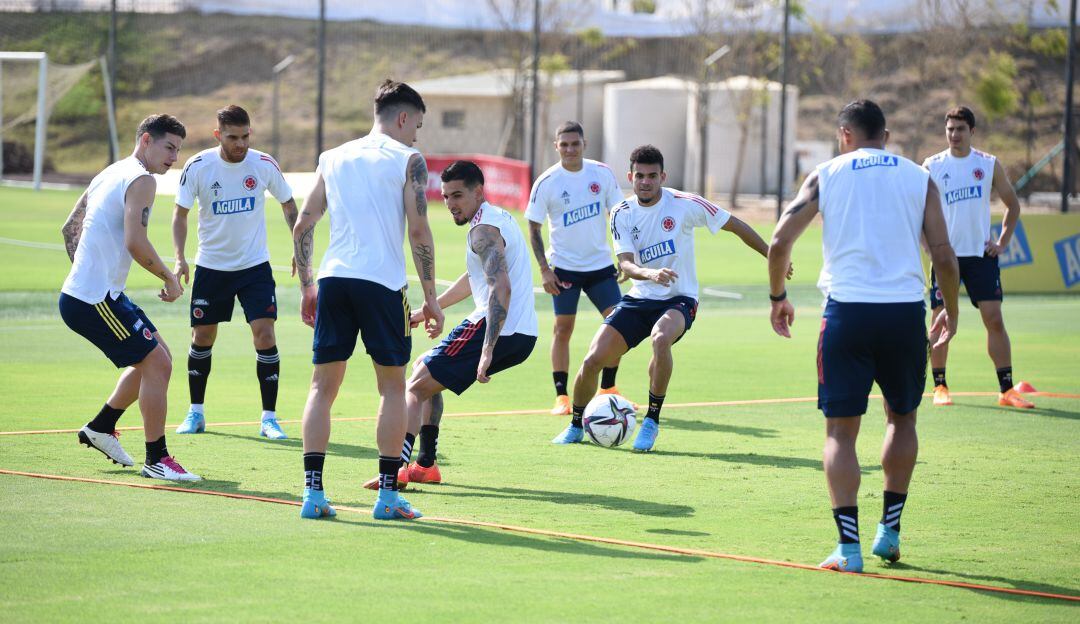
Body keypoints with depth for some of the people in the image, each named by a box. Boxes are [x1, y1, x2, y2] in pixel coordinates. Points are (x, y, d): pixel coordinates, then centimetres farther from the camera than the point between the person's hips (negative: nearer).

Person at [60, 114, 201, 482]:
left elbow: (71, 227, 26)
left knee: (156, 357, 19)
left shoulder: (111, 174, 17)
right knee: (157, 363, -10)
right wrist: (170, 279, -12)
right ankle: (156, 459, -6)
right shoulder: (141, 180, -13)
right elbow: (135, 242, -25)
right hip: (95, 300, -10)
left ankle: (101, 427, 27)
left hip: (81, 291, 10)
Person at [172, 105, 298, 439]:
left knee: (264, 334, -12)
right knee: (202, 337, 6)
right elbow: (180, 212, -1)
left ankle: (269, 417, -5)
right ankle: (195, 413, 23)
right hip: (211, 266, 1)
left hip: (255, 265, -1)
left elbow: (289, 205, 7)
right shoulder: (197, 167, -12)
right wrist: (180, 257, -13)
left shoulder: (265, 165, -9)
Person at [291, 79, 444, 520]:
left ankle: (313, 492, -1)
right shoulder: (408, 160, 1)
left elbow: (302, 226, 14)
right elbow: (418, 230, -6)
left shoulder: (334, 158, 16)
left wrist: (306, 286, 21)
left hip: (333, 278, 4)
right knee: (392, 385, 7)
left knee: (323, 384, 8)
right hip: (382, 281, -4)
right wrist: (430, 297, -2)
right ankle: (388, 493, 4)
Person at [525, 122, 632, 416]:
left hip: (600, 263, 3)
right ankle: (561, 397, 4)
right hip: (564, 267, -3)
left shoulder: (602, 173, -2)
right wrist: (544, 269, -11)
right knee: (563, 328, -3)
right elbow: (534, 228, -3)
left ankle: (607, 389, 13)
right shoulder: (547, 182, -9)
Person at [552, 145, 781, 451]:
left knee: (661, 339, -38)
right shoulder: (622, 214, -2)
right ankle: (575, 426, 17)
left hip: (679, 299, -3)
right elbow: (625, 264, -12)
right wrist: (650, 274, -35)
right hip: (638, 299, 3)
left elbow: (734, 225, -1)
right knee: (593, 359, -10)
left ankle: (651, 421, -22)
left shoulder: (684, 204, -10)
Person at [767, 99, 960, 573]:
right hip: (905, 310, 1)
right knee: (902, 418, 23)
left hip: (847, 308, -1)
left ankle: (849, 546, -6)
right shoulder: (918, 177, 9)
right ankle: (889, 529, 21)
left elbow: (780, 241, 1)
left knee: (841, 430, 5)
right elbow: (943, 256, 4)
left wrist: (777, 296, 16)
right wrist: (951, 311, 20)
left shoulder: (826, 175, 8)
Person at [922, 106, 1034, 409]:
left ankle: (1006, 390, -3)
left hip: (981, 255, 1)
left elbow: (1013, 204, 15)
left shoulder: (989, 164, 5)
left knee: (994, 319, -5)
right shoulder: (932, 166, 1)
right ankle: (939, 386, 12)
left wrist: (1002, 242, 4)